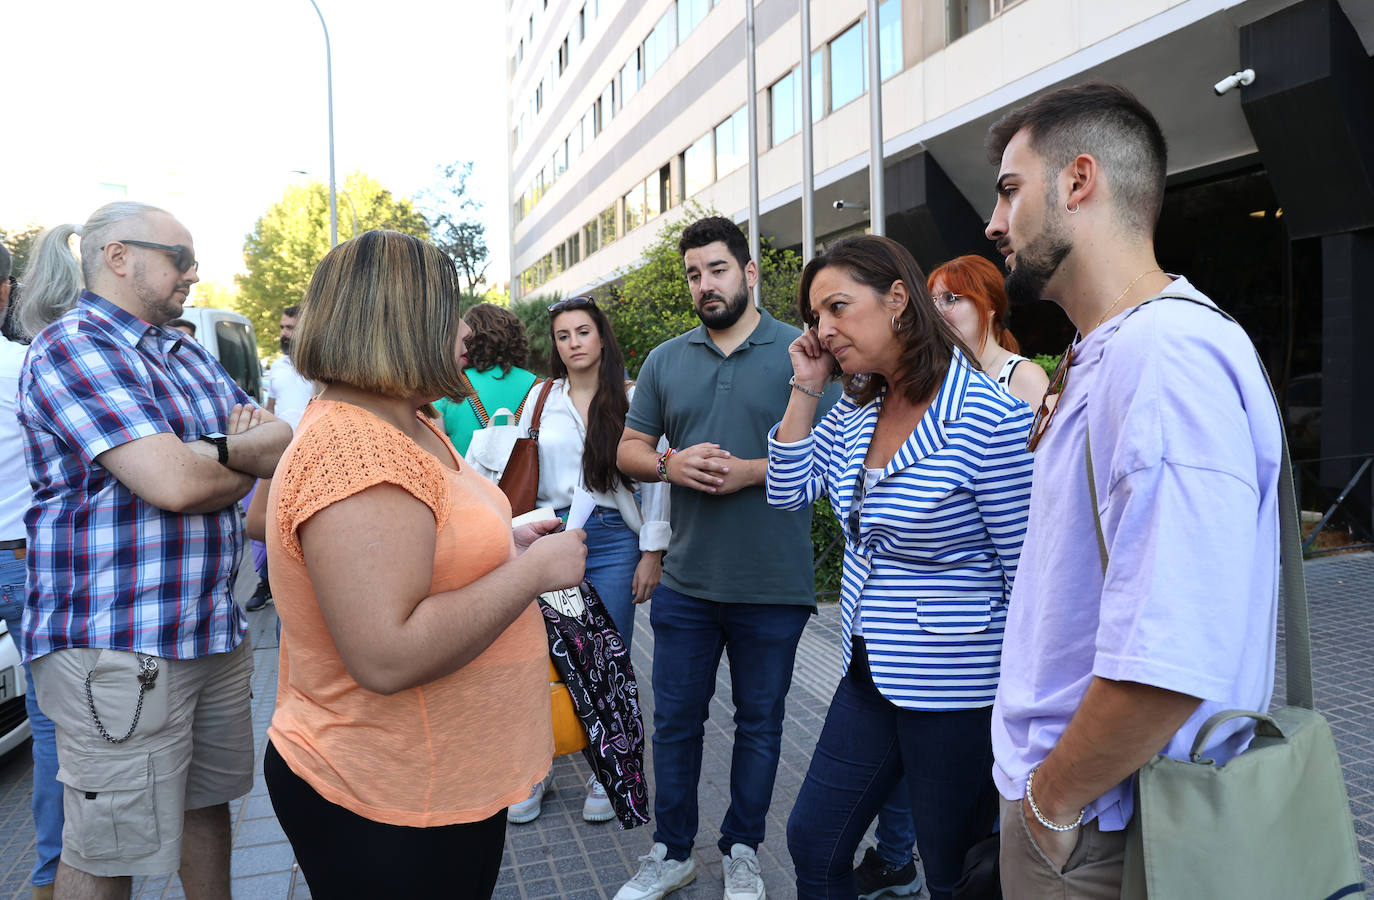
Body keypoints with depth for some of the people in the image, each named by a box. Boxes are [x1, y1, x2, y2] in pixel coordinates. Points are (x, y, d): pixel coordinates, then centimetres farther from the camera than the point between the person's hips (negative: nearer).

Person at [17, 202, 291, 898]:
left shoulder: (188, 355, 16)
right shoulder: (72, 345, -11)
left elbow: (286, 441, 9)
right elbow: (173, 481, -23)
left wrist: (228, 448, -14)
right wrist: (247, 461, -3)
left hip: (213, 627, 8)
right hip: (117, 648, -8)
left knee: (208, 799, 20)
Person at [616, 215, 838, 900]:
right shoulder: (665, 360, 8)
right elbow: (628, 450, 11)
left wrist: (752, 471, -20)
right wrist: (669, 464, -11)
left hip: (774, 587, -3)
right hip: (686, 583, 3)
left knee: (759, 723, 14)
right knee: (675, 722, 13)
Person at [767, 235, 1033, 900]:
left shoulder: (988, 418, -20)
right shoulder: (855, 410, 2)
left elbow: (1027, 576, -17)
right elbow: (789, 491, 8)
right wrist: (805, 390, -2)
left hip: (955, 690, -7)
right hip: (869, 674, 7)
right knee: (814, 843, 20)